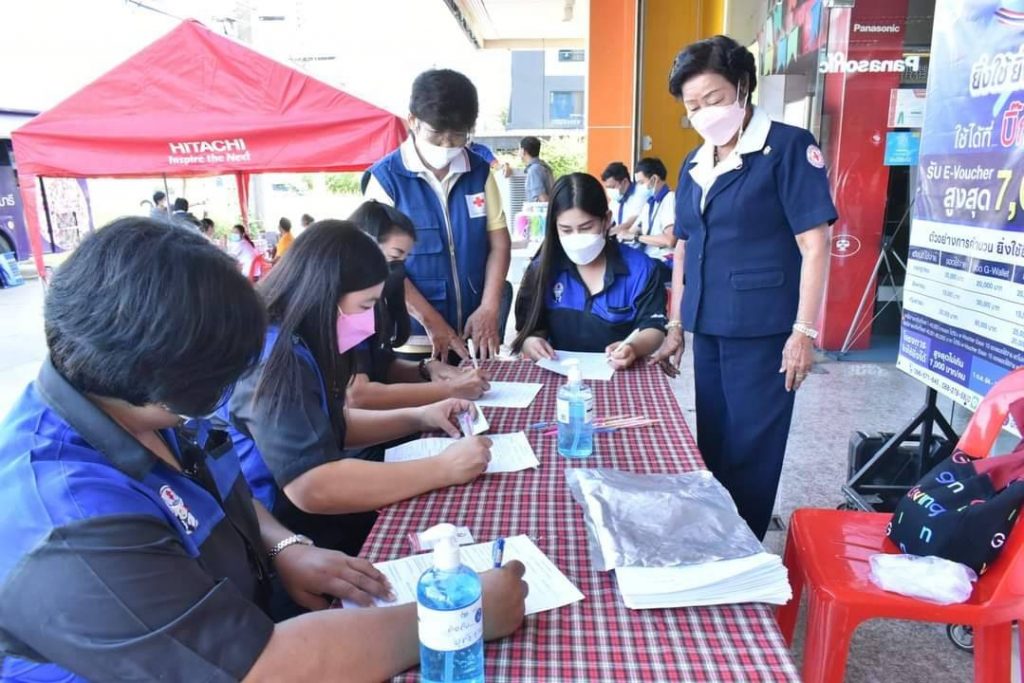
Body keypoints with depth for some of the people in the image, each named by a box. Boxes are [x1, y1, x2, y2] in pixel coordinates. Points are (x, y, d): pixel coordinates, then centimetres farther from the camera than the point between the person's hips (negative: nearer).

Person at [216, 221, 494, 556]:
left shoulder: (300, 344, 3)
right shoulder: (274, 360, -26)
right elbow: (314, 488, -35)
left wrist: (418, 418, 3)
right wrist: (443, 469, -28)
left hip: (303, 515, 9)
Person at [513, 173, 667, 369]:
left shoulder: (640, 268, -2)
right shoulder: (542, 269, 1)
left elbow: (654, 329, -1)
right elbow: (530, 328, 6)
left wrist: (634, 348, -23)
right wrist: (530, 342, -18)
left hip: (620, 374, -1)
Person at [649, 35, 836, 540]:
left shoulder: (788, 147, -8)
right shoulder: (694, 164, 11)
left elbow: (814, 245, -11)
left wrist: (804, 332, -15)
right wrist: (675, 327, 13)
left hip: (763, 329, -6)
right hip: (708, 328, 6)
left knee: (751, 451, 4)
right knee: (712, 444, 16)